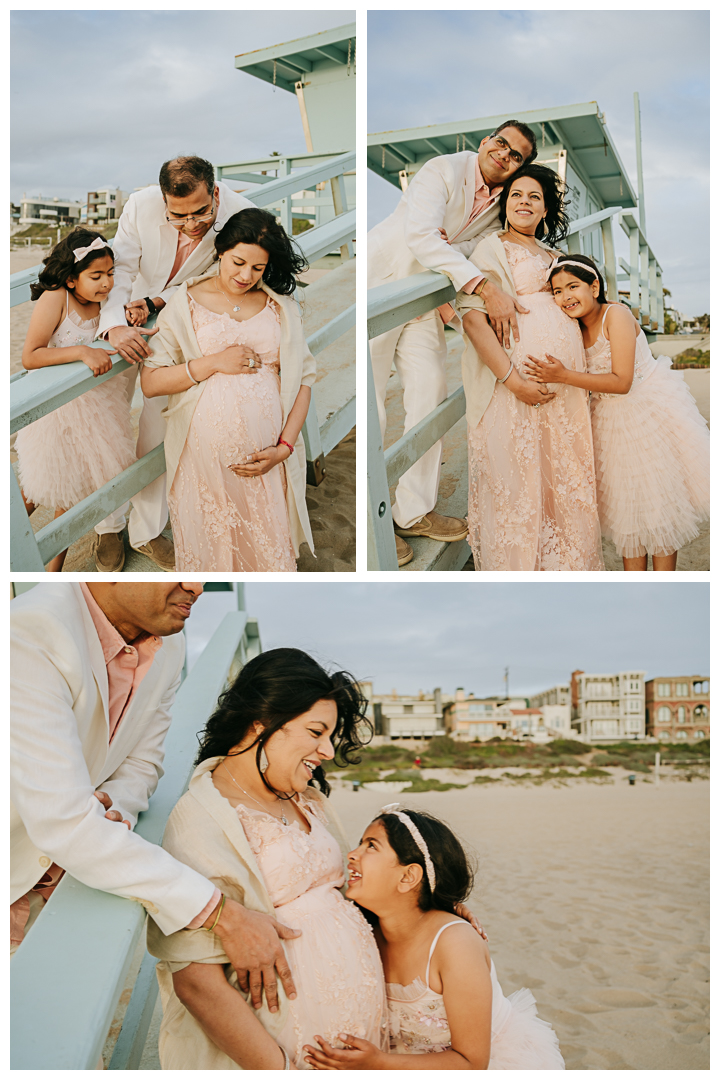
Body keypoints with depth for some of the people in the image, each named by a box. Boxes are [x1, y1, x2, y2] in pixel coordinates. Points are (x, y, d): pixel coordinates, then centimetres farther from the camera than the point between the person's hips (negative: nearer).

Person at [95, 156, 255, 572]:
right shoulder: (141, 205, -25)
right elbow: (119, 269, -20)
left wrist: (156, 303, -27)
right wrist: (115, 326, -38)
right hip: (123, 322, 0)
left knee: (158, 430, 4)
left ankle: (147, 531, 23)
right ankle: (110, 526, 26)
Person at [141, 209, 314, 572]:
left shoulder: (282, 308, 9)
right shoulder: (185, 303, 3)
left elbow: (303, 380, 6)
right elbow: (150, 383, -2)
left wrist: (284, 447, -6)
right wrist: (215, 362, -12)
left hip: (266, 462, 1)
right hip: (203, 458, -1)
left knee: (271, 555, 5)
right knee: (209, 553, 6)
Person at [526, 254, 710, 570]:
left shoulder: (616, 314, -18)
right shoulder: (574, 330, 1)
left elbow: (622, 382, -25)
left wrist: (564, 376, -30)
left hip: (650, 411, -6)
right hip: (610, 421, 6)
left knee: (659, 502, 2)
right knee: (625, 507, 11)